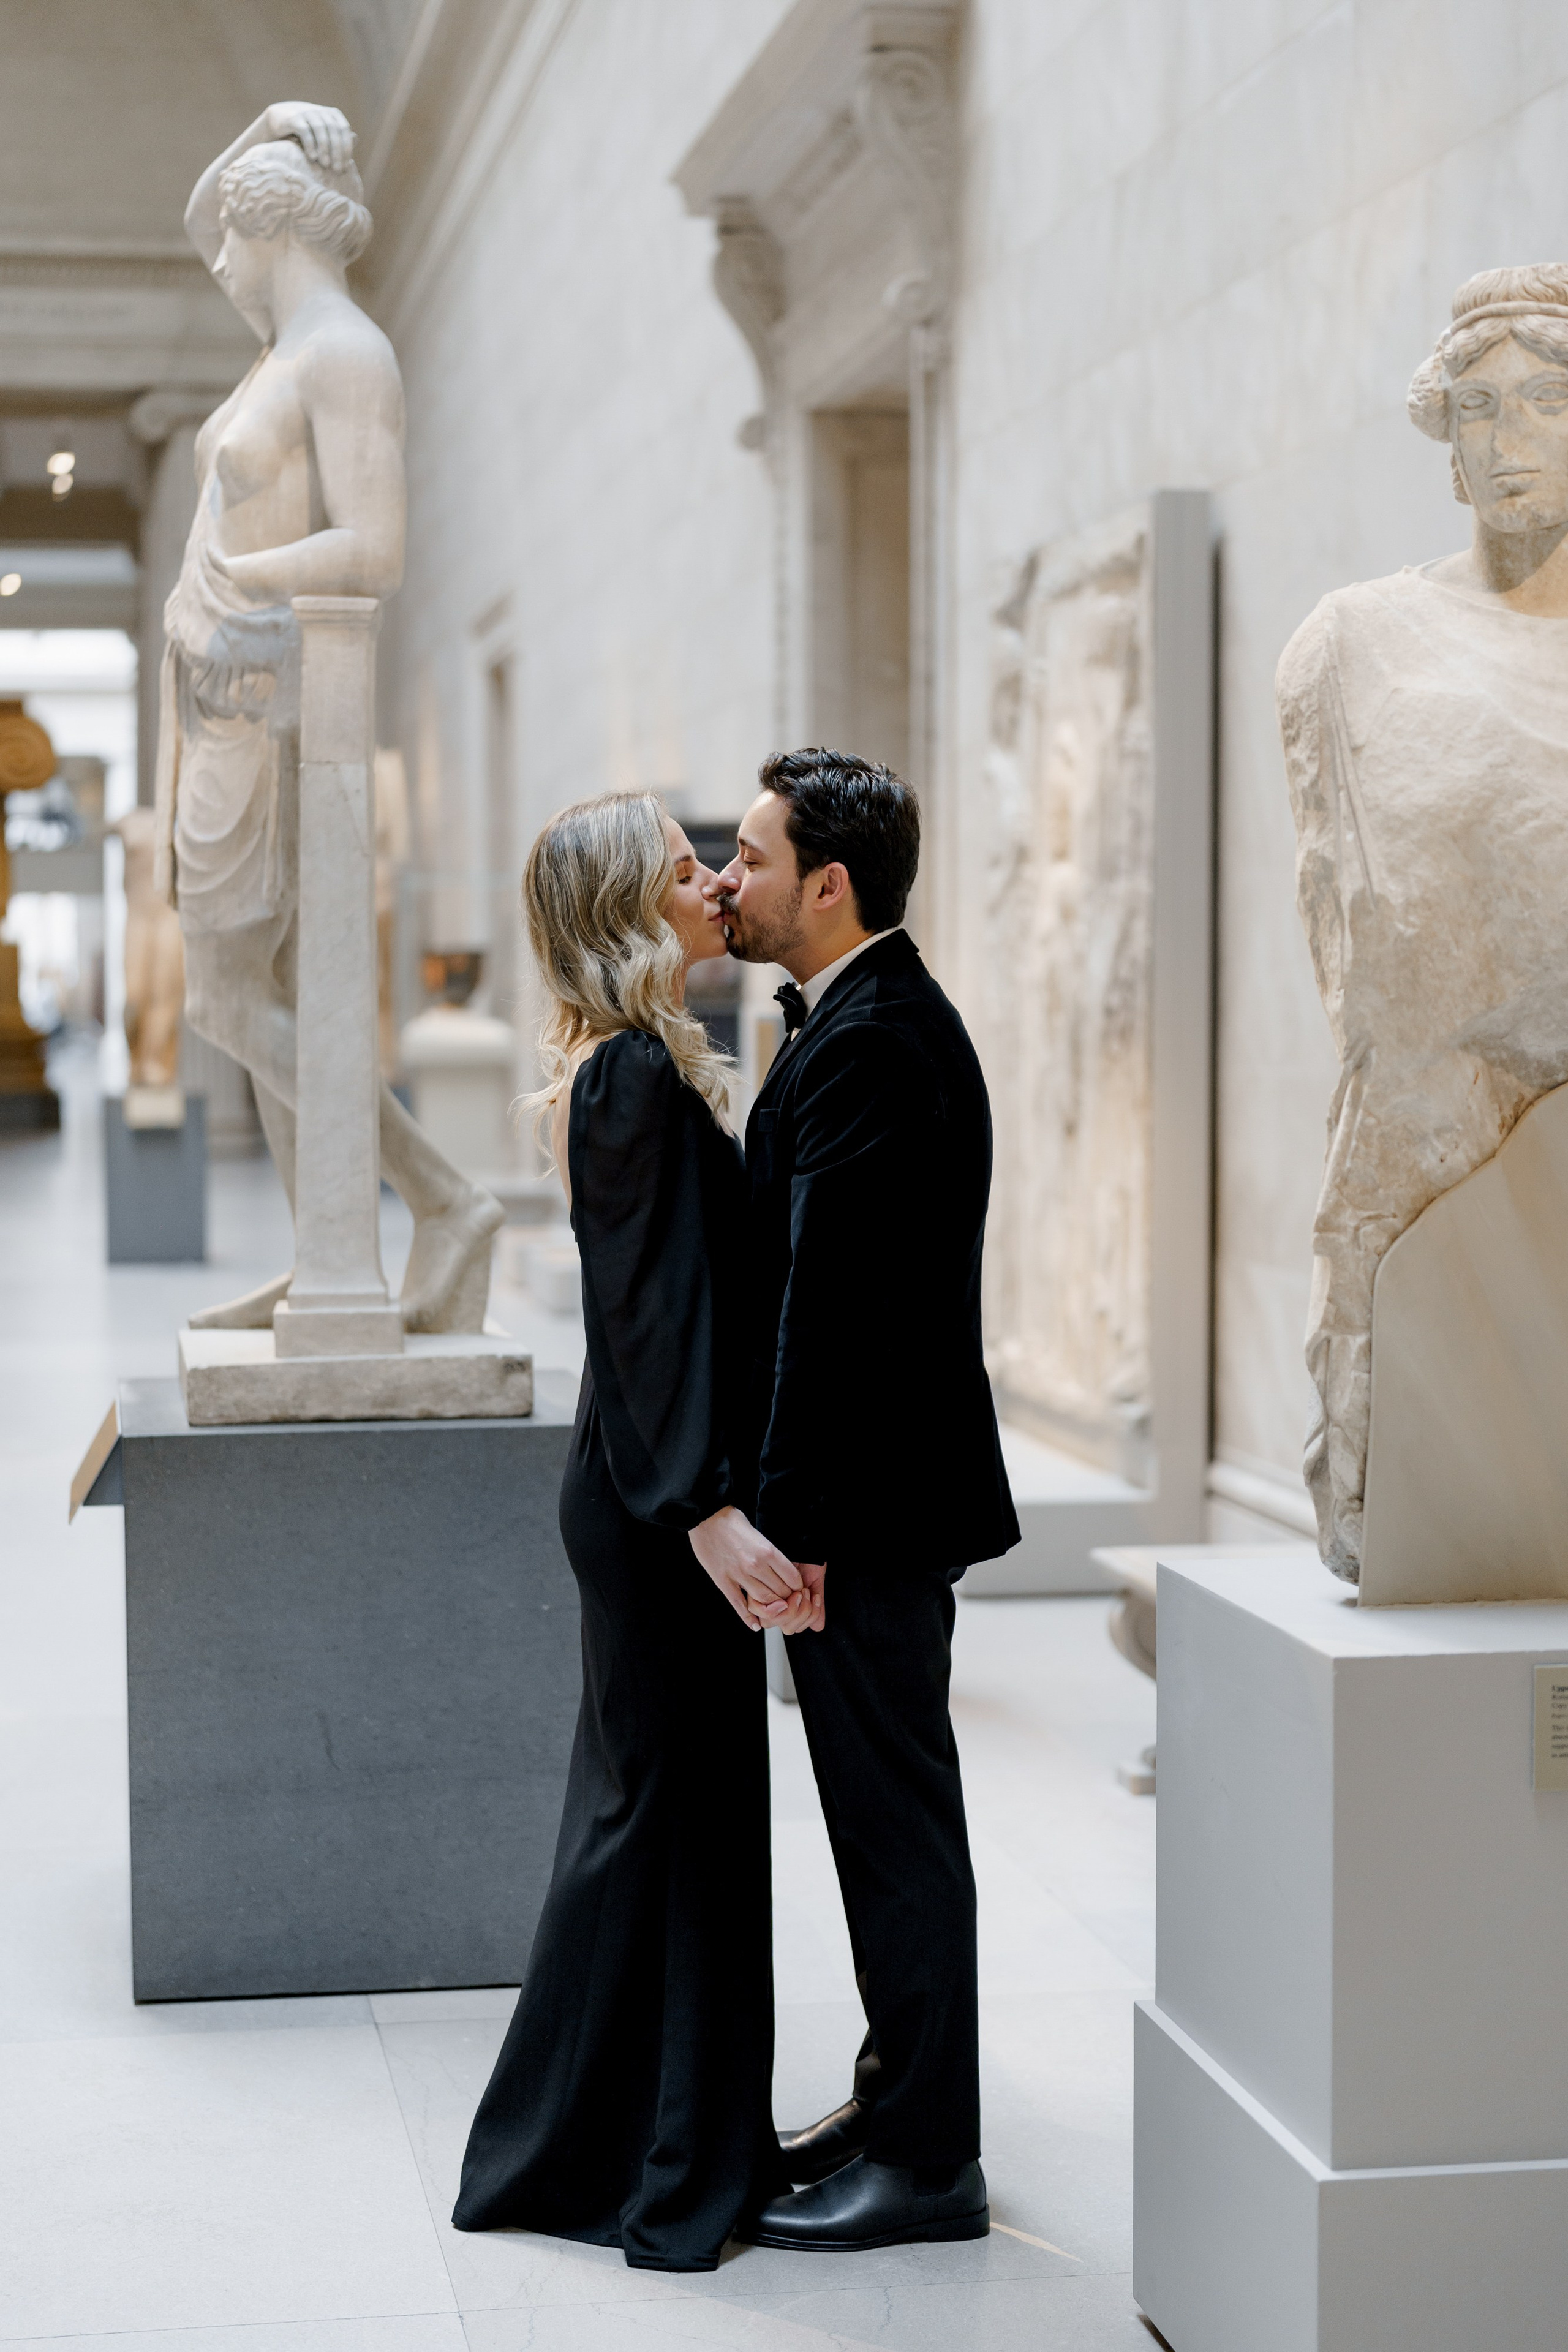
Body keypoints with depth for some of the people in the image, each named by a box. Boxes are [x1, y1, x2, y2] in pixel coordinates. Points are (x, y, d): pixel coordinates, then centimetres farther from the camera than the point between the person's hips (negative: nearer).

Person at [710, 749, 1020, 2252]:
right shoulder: (873, 1023, 14)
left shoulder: (870, 1046, -19)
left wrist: (795, 1521, -22)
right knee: (888, 1811, 17)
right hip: (872, 1491, 10)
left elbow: (831, 1300, -23)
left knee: (896, 1817, -1)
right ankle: (901, 2099, 29)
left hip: (868, 1504, -10)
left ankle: (926, 2160, 9)